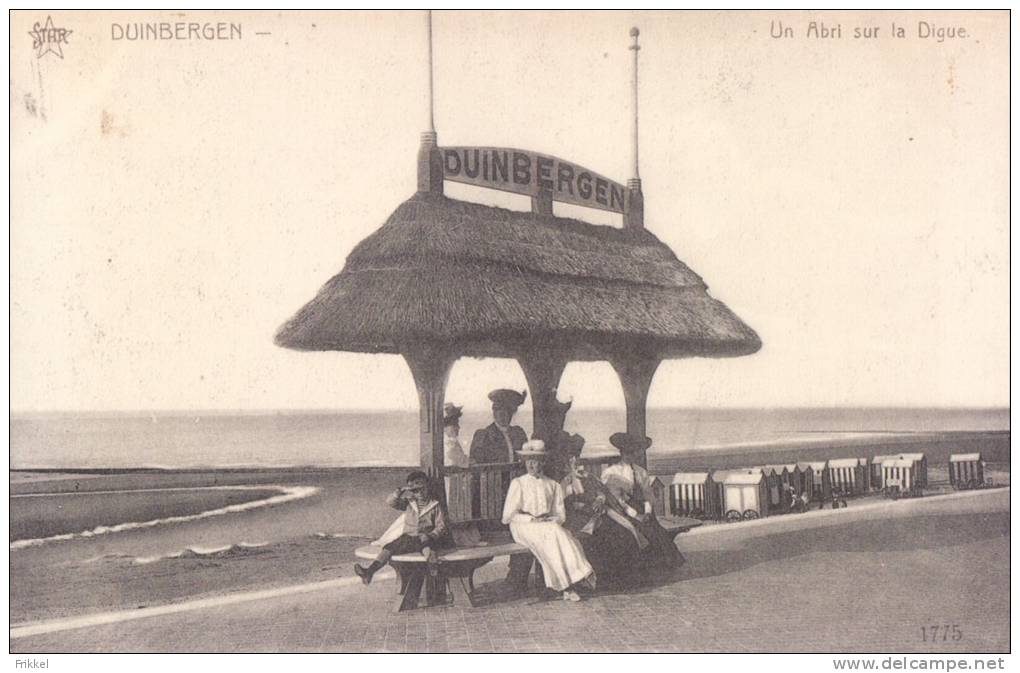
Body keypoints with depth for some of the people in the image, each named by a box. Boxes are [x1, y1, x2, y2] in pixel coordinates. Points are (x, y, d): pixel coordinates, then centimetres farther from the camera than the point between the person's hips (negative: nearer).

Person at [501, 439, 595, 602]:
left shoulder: (553, 485, 14)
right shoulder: (518, 484, 4)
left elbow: (561, 515, 13)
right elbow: (508, 516, -1)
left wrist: (551, 519, -9)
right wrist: (532, 519, -11)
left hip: (549, 526, 3)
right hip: (524, 528, -3)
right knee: (553, 533, -31)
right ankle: (567, 586, -31)